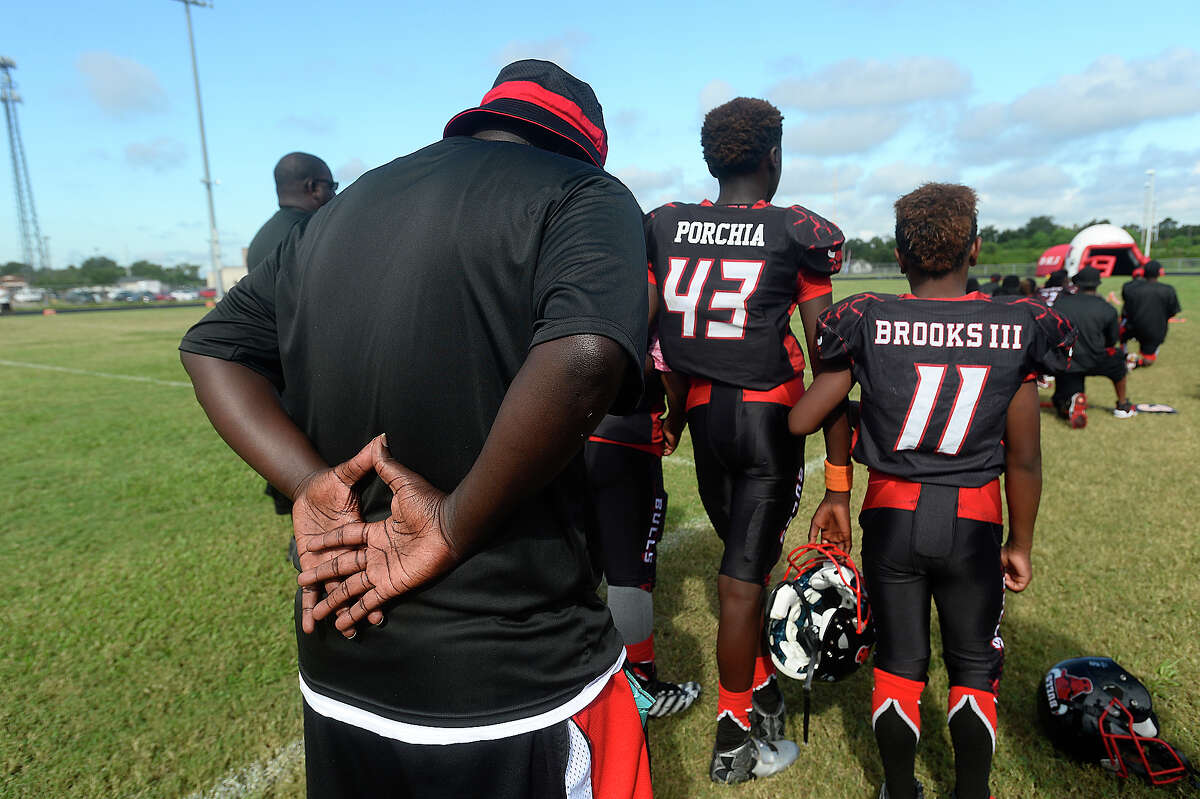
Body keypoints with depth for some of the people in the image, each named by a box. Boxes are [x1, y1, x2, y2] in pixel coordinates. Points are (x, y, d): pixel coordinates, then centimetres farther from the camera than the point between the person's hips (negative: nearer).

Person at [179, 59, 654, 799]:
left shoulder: (345, 207, 12)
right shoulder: (583, 195, -8)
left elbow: (214, 346, 13)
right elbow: (583, 359, -28)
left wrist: (312, 484, -1)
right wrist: (456, 526, -16)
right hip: (521, 689, -6)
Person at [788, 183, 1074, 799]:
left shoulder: (867, 323, -10)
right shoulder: (1016, 329, -6)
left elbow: (801, 421, -6)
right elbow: (1024, 459, -1)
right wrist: (1021, 542, 12)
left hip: (891, 516, 0)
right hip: (973, 522, 0)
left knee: (899, 662, 16)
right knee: (974, 667, 19)